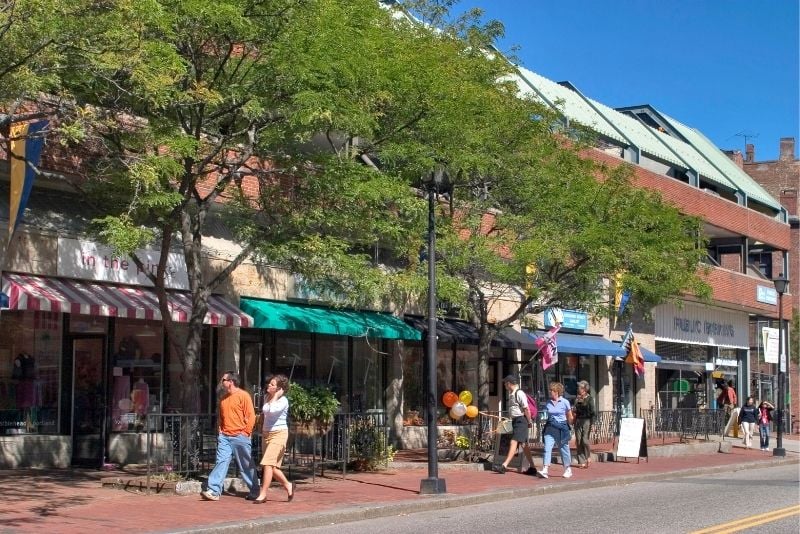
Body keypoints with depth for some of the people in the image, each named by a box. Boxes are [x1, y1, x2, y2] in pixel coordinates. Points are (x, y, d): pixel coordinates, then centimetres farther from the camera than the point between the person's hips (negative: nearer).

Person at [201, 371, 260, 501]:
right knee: (221, 462, -6)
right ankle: (214, 491, -11)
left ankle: (254, 491, 15)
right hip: (224, 436, 6)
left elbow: (251, 416, -11)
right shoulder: (223, 398, 14)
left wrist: (246, 432, -12)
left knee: (246, 466, 4)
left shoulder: (243, 395, -8)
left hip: (240, 437, -6)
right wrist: (220, 430, 13)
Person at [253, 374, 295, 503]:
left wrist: (276, 395, -20)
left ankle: (263, 495, -15)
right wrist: (262, 429, 18)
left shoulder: (283, 401, -12)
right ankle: (288, 485, 30)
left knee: (268, 463, -16)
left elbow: (272, 410, -32)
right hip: (267, 434, 8)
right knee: (273, 466, 10)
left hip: (278, 433, -8)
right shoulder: (268, 398, 10)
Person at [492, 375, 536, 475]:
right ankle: (531, 467, 17)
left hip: (521, 420, -10)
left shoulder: (519, 393, -14)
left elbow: (526, 409, -17)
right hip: (515, 421, 10)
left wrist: (529, 422, -14)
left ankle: (504, 466, -17)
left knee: (514, 442, -12)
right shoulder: (511, 394, 14)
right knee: (524, 444, 12)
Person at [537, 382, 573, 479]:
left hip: (561, 428, -3)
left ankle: (568, 470, 23)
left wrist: (568, 427, 3)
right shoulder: (548, 402, 6)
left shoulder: (565, 402, -5)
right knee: (547, 448, -9)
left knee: (564, 448, 7)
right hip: (550, 428, 3)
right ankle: (545, 470, -15)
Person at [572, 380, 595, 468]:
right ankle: (582, 461, 4)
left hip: (586, 420, -5)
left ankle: (588, 457, 11)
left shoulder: (589, 398, -1)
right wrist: (573, 410, -1)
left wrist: (592, 424, -11)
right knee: (578, 441, 0)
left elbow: (592, 412, -5)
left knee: (585, 440, -13)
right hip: (578, 420, 5)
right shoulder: (577, 398, 13)